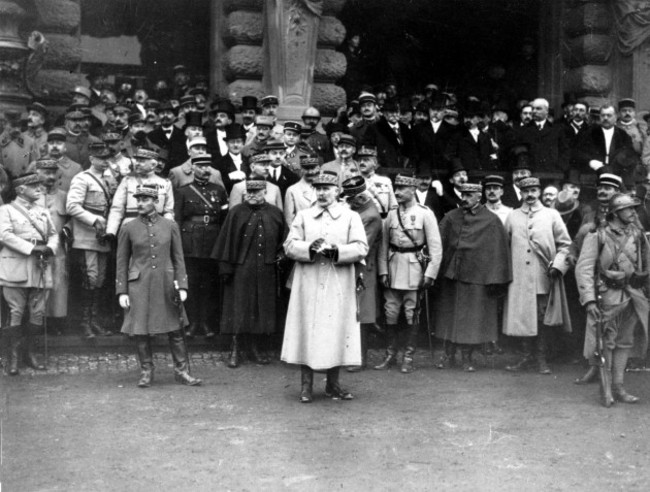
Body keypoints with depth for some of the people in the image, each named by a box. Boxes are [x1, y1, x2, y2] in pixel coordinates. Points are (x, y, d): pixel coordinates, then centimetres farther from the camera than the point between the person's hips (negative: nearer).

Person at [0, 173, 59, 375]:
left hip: (41, 268, 5)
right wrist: (33, 248, -18)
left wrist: (49, 248, -6)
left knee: (38, 313, 5)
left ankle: (30, 353, 18)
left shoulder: (43, 212, 18)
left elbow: (53, 234, 17)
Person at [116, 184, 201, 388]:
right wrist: (121, 292, -2)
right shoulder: (128, 228, 1)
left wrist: (182, 286, -2)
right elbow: (122, 262, 4)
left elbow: (178, 258, 6)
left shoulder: (170, 226, 4)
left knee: (175, 330, 4)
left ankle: (181, 370, 13)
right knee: (141, 331, 3)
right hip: (139, 286, -1)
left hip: (166, 285, 1)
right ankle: (147, 371, 17)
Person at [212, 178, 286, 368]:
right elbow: (227, 241, -3)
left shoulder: (275, 213, 5)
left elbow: (283, 240, 16)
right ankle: (235, 350, 11)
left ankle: (255, 348, 22)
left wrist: (279, 256, 2)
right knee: (238, 309, 1)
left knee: (262, 308, 8)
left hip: (266, 272, 3)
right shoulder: (236, 213, -2)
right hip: (240, 269, -2)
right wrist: (226, 267, -7)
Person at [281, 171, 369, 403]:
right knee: (307, 330, 0)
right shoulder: (303, 216, 10)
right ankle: (306, 384, 9)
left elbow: (361, 248, -4)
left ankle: (333, 384, 15)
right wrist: (310, 248, -16)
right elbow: (289, 245, 2)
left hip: (338, 286, 0)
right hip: (309, 284, 0)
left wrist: (336, 250, -18)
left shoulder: (351, 217, 6)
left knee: (336, 331, 3)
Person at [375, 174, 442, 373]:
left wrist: (430, 273, -11)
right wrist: (383, 270, 0)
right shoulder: (391, 214, 7)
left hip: (414, 267, -4)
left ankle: (408, 357, 12)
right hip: (393, 265, 4)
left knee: (411, 314, 2)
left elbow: (435, 247, -5)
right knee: (390, 313, 6)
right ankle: (391, 355, 19)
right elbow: (384, 244, 8)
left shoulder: (425, 214, -4)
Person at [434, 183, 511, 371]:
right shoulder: (450, 218, 5)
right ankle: (449, 355, 21)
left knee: (472, 318, 3)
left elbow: (499, 251, -4)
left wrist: (496, 279, -8)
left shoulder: (492, 221, -4)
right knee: (449, 315, 9)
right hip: (450, 274, 3)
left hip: (477, 277, -3)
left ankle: (467, 357, 16)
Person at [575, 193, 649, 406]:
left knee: (625, 342, 10)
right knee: (607, 343, 2)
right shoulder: (598, 236, -8)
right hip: (609, 296, -5)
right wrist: (589, 299, -22)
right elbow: (584, 268, -14)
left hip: (633, 296, 5)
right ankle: (605, 389, 12)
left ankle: (618, 387, 20)